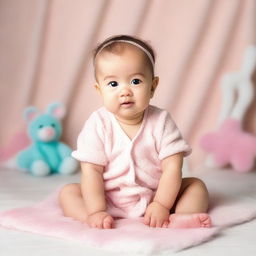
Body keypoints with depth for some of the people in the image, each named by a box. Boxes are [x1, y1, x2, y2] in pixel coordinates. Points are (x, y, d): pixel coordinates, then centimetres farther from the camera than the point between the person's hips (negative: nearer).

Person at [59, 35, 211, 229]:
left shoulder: (161, 121, -10)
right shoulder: (98, 125, -12)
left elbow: (172, 167, -13)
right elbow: (92, 171, -15)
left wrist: (161, 206, -22)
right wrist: (96, 212, -23)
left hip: (154, 198, 1)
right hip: (109, 203, -1)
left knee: (197, 185, -10)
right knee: (68, 192, -16)